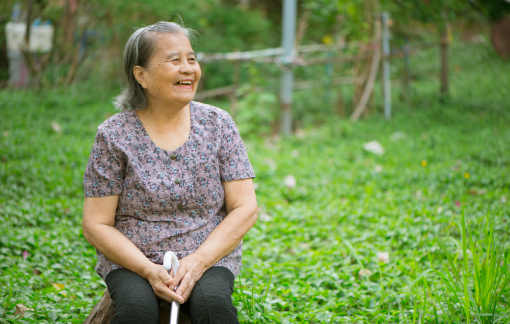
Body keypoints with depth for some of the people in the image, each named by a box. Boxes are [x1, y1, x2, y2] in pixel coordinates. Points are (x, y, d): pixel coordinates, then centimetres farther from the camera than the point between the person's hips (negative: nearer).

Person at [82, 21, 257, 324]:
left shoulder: (218, 124, 2)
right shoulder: (114, 135, -3)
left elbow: (245, 209, -1)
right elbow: (96, 225, -3)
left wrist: (198, 261, -14)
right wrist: (148, 269, -17)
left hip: (209, 256, 1)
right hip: (131, 259, -1)